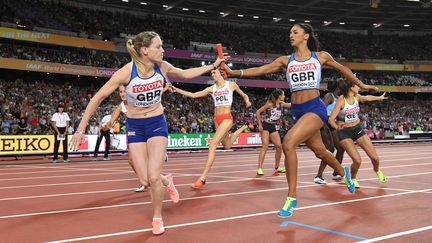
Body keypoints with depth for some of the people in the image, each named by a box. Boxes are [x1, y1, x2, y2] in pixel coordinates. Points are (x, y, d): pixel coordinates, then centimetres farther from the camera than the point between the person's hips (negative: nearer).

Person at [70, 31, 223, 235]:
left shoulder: (162, 67, -12)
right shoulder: (126, 72, -22)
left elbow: (185, 74, 10)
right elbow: (98, 98, -15)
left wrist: (212, 66, 8)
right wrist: (81, 129, -15)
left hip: (157, 124, 1)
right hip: (134, 126, -1)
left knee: (153, 177, -11)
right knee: (145, 181, -4)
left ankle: (157, 217, 15)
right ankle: (166, 181, 32)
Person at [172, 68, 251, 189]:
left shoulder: (231, 85, 2)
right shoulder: (211, 88, 10)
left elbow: (243, 95, 19)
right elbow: (193, 95, 4)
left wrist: (247, 101, 0)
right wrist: (176, 89, -3)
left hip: (227, 118, -6)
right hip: (217, 119, 6)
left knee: (212, 145, -18)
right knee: (227, 145, 22)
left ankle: (203, 178, -18)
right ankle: (242, 128, 52)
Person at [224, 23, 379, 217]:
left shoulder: (321, 57, 3)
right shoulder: (286, 61, 8)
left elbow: (341, 68, 19)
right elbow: (260, 70, -3)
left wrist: (361, 85, 28)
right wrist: (233, 72, -16)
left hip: (315, 108, -5)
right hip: (297, 111, 5)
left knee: (288, 143, -26)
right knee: (319, 152, 20)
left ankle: (291, 197, -14)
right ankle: (343, 172, 53)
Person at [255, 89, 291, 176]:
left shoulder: (281, 104, 6)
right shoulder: (270, 104, -13)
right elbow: (257, 112, -12)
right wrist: (260, 125, -13)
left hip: (273, 127, 7)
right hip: (266, 126, -7)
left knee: (279, 146, 3)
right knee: (265, 146, -16)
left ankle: (277, 167, 17)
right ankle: (259, 168, -17)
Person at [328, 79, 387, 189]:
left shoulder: (356, 97, -2)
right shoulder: (341, 100, -21)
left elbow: (367, 98, 23)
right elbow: (331, 119, -24)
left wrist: (379, 97, 37)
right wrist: (337, 127, -37)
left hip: (358, 129, 6)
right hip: (345, 132, -5)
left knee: (375, 157, 2)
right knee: (357, 160, -18)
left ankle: (377, 170, 39)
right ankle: (353, 178, 14)